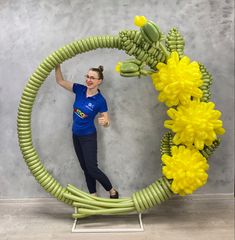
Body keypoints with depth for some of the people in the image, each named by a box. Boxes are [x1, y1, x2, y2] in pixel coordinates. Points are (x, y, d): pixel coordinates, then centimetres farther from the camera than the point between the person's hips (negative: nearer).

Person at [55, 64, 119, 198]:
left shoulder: (100, 100, -20)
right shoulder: (80, 90, -7)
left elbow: (107, 123, -13)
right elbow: (60, 81, -3)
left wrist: (104, 122, -37)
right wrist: (57, 65, -18)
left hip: (89, 137, -6)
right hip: (76, 135, 6)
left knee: (92, 168, -2)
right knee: (85, 167, 14)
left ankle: (112, 191, 19)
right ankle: (93, 195, 28)